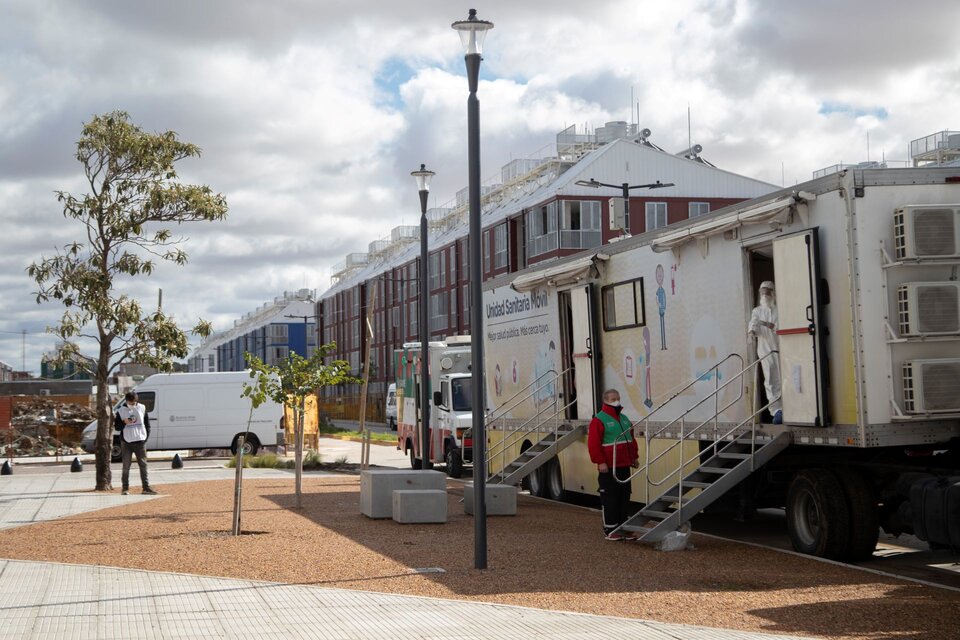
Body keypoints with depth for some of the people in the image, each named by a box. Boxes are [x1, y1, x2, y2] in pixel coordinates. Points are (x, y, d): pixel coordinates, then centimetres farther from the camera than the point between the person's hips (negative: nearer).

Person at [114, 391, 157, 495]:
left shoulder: (142, 408, 5)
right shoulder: (121, 410, 0)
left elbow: (147, 423, 11)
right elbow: (117, 427, 1)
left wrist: (146, 436, 2)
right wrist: (124, 422, -18)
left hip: (140, 441, 1)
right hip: (126, 442, -1)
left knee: (143, 465, 3)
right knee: (126, 466, 0)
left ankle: (146, 487, 5)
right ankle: (125, 488, 6)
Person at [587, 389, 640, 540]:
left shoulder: (624, 419, 16)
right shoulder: (599, 420, -10)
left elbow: (632, 439, 23)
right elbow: (593, 444, -15)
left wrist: (635, 457, 17)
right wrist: (600, 462, -19)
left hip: (624, 466, 8)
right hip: (608, 468, -8)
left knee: (624, 496, 11)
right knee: (610, 498, -4)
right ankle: (610, 529, 2)